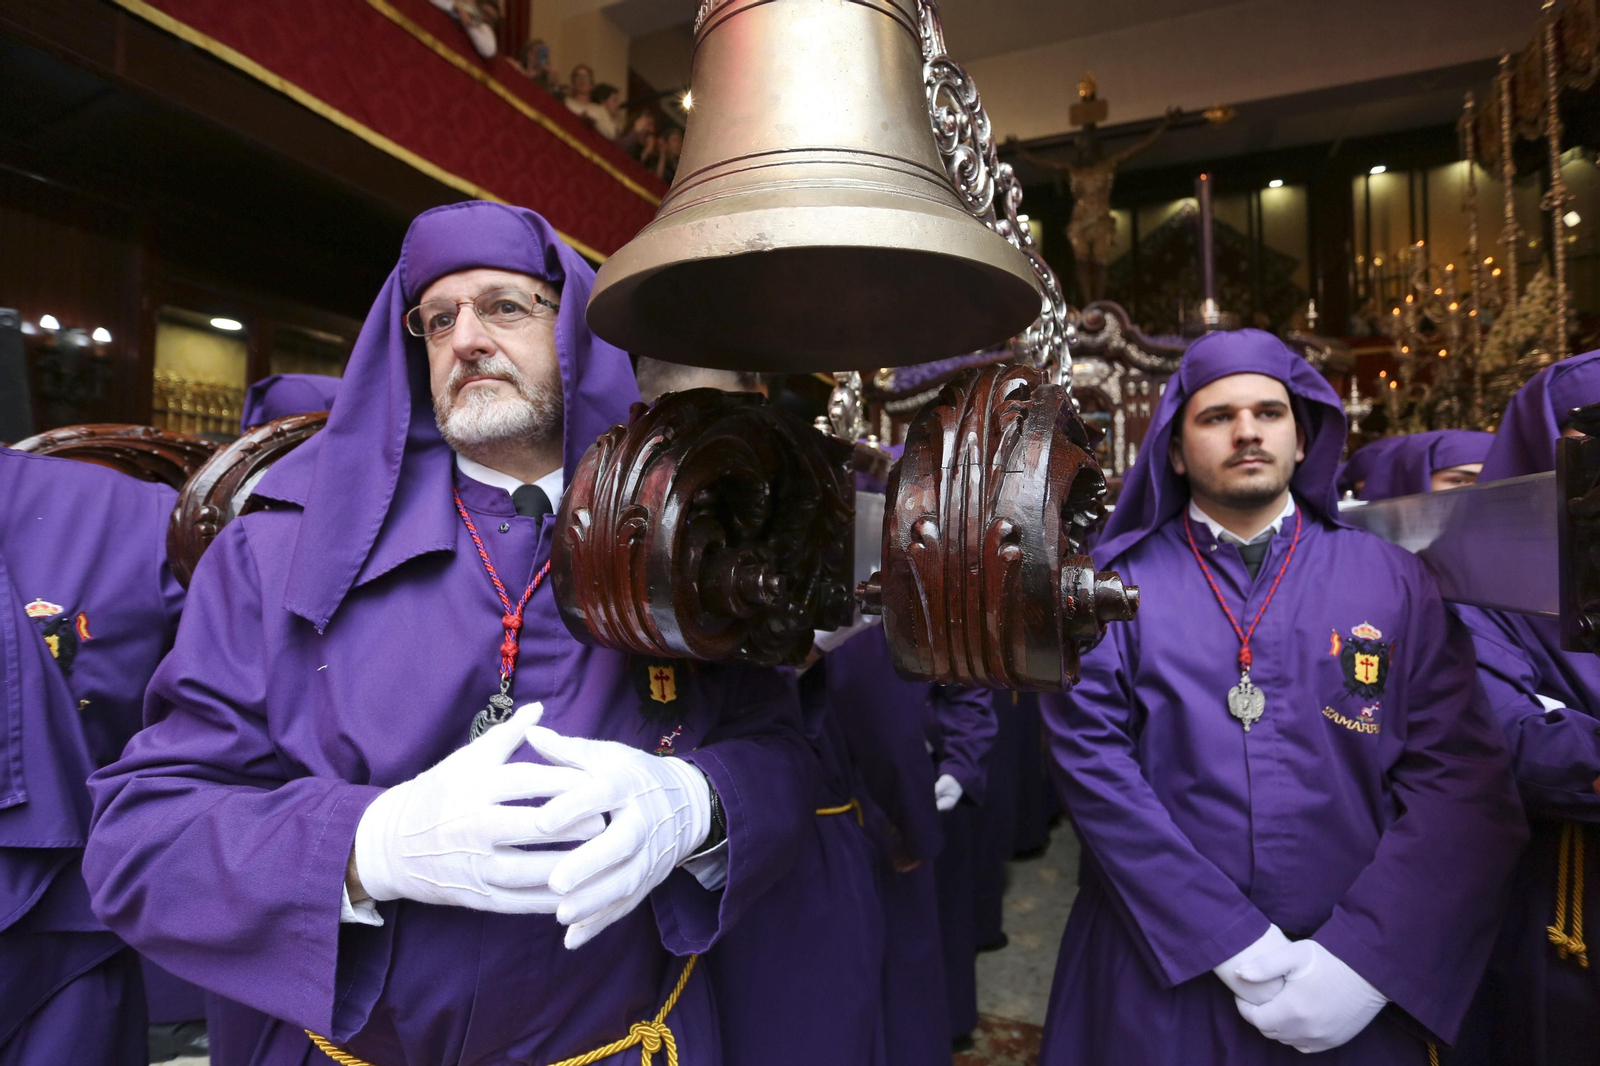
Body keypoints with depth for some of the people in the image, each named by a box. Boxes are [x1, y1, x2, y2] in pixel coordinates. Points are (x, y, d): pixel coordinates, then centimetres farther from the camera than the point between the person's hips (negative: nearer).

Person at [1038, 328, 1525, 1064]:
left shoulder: (1392, 580, 1)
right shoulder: (1117, 583, -4)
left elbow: (1464, 780, -5)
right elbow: (1091, 759, -12)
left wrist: (1366, 960, -14)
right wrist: (1232, 942, -16)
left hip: (1351, 999, 2)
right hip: (1160, 975, -1)